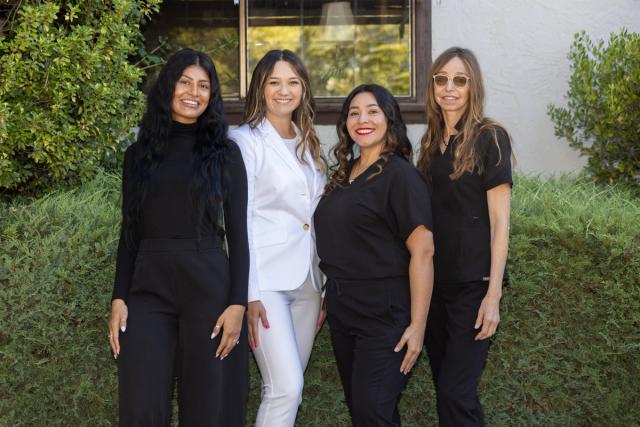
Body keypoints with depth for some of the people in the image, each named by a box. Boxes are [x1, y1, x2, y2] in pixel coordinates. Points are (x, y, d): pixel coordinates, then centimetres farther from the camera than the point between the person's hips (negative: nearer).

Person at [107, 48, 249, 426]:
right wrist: (119, 297, 1)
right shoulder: (140, 153, 10)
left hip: (209, 288, -2)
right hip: (148, 289, 2)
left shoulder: (225, 152, 3)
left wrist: (238, 302, -8)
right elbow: (130, 232, 10)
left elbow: (238, 233, 0)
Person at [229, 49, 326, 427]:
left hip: (307, 280, 6)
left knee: (288, 388, 8)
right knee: (286, 389, -14)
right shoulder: (246, 141, -4)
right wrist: (249, 293, -15)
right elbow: (238, 221, -10)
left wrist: (327, 286, 16)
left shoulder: (307, 144, 16)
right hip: (267, 279, -6)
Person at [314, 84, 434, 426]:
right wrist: (329, 298, 14)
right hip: (341, 309, 8)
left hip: (384, 312, -8)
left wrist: (417, 325, -22)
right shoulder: (344, 174, 11)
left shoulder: (400, 175, -11)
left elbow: (422, 251, -17)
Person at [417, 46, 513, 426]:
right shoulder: (433, 142, 11)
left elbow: (500, 222, -10)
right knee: (444, 384, 13)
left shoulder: (490, 138, -7)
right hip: (436, 280, 6)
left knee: (455, 391, -9)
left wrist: (493, 294, -16)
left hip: (474, 284, -6)